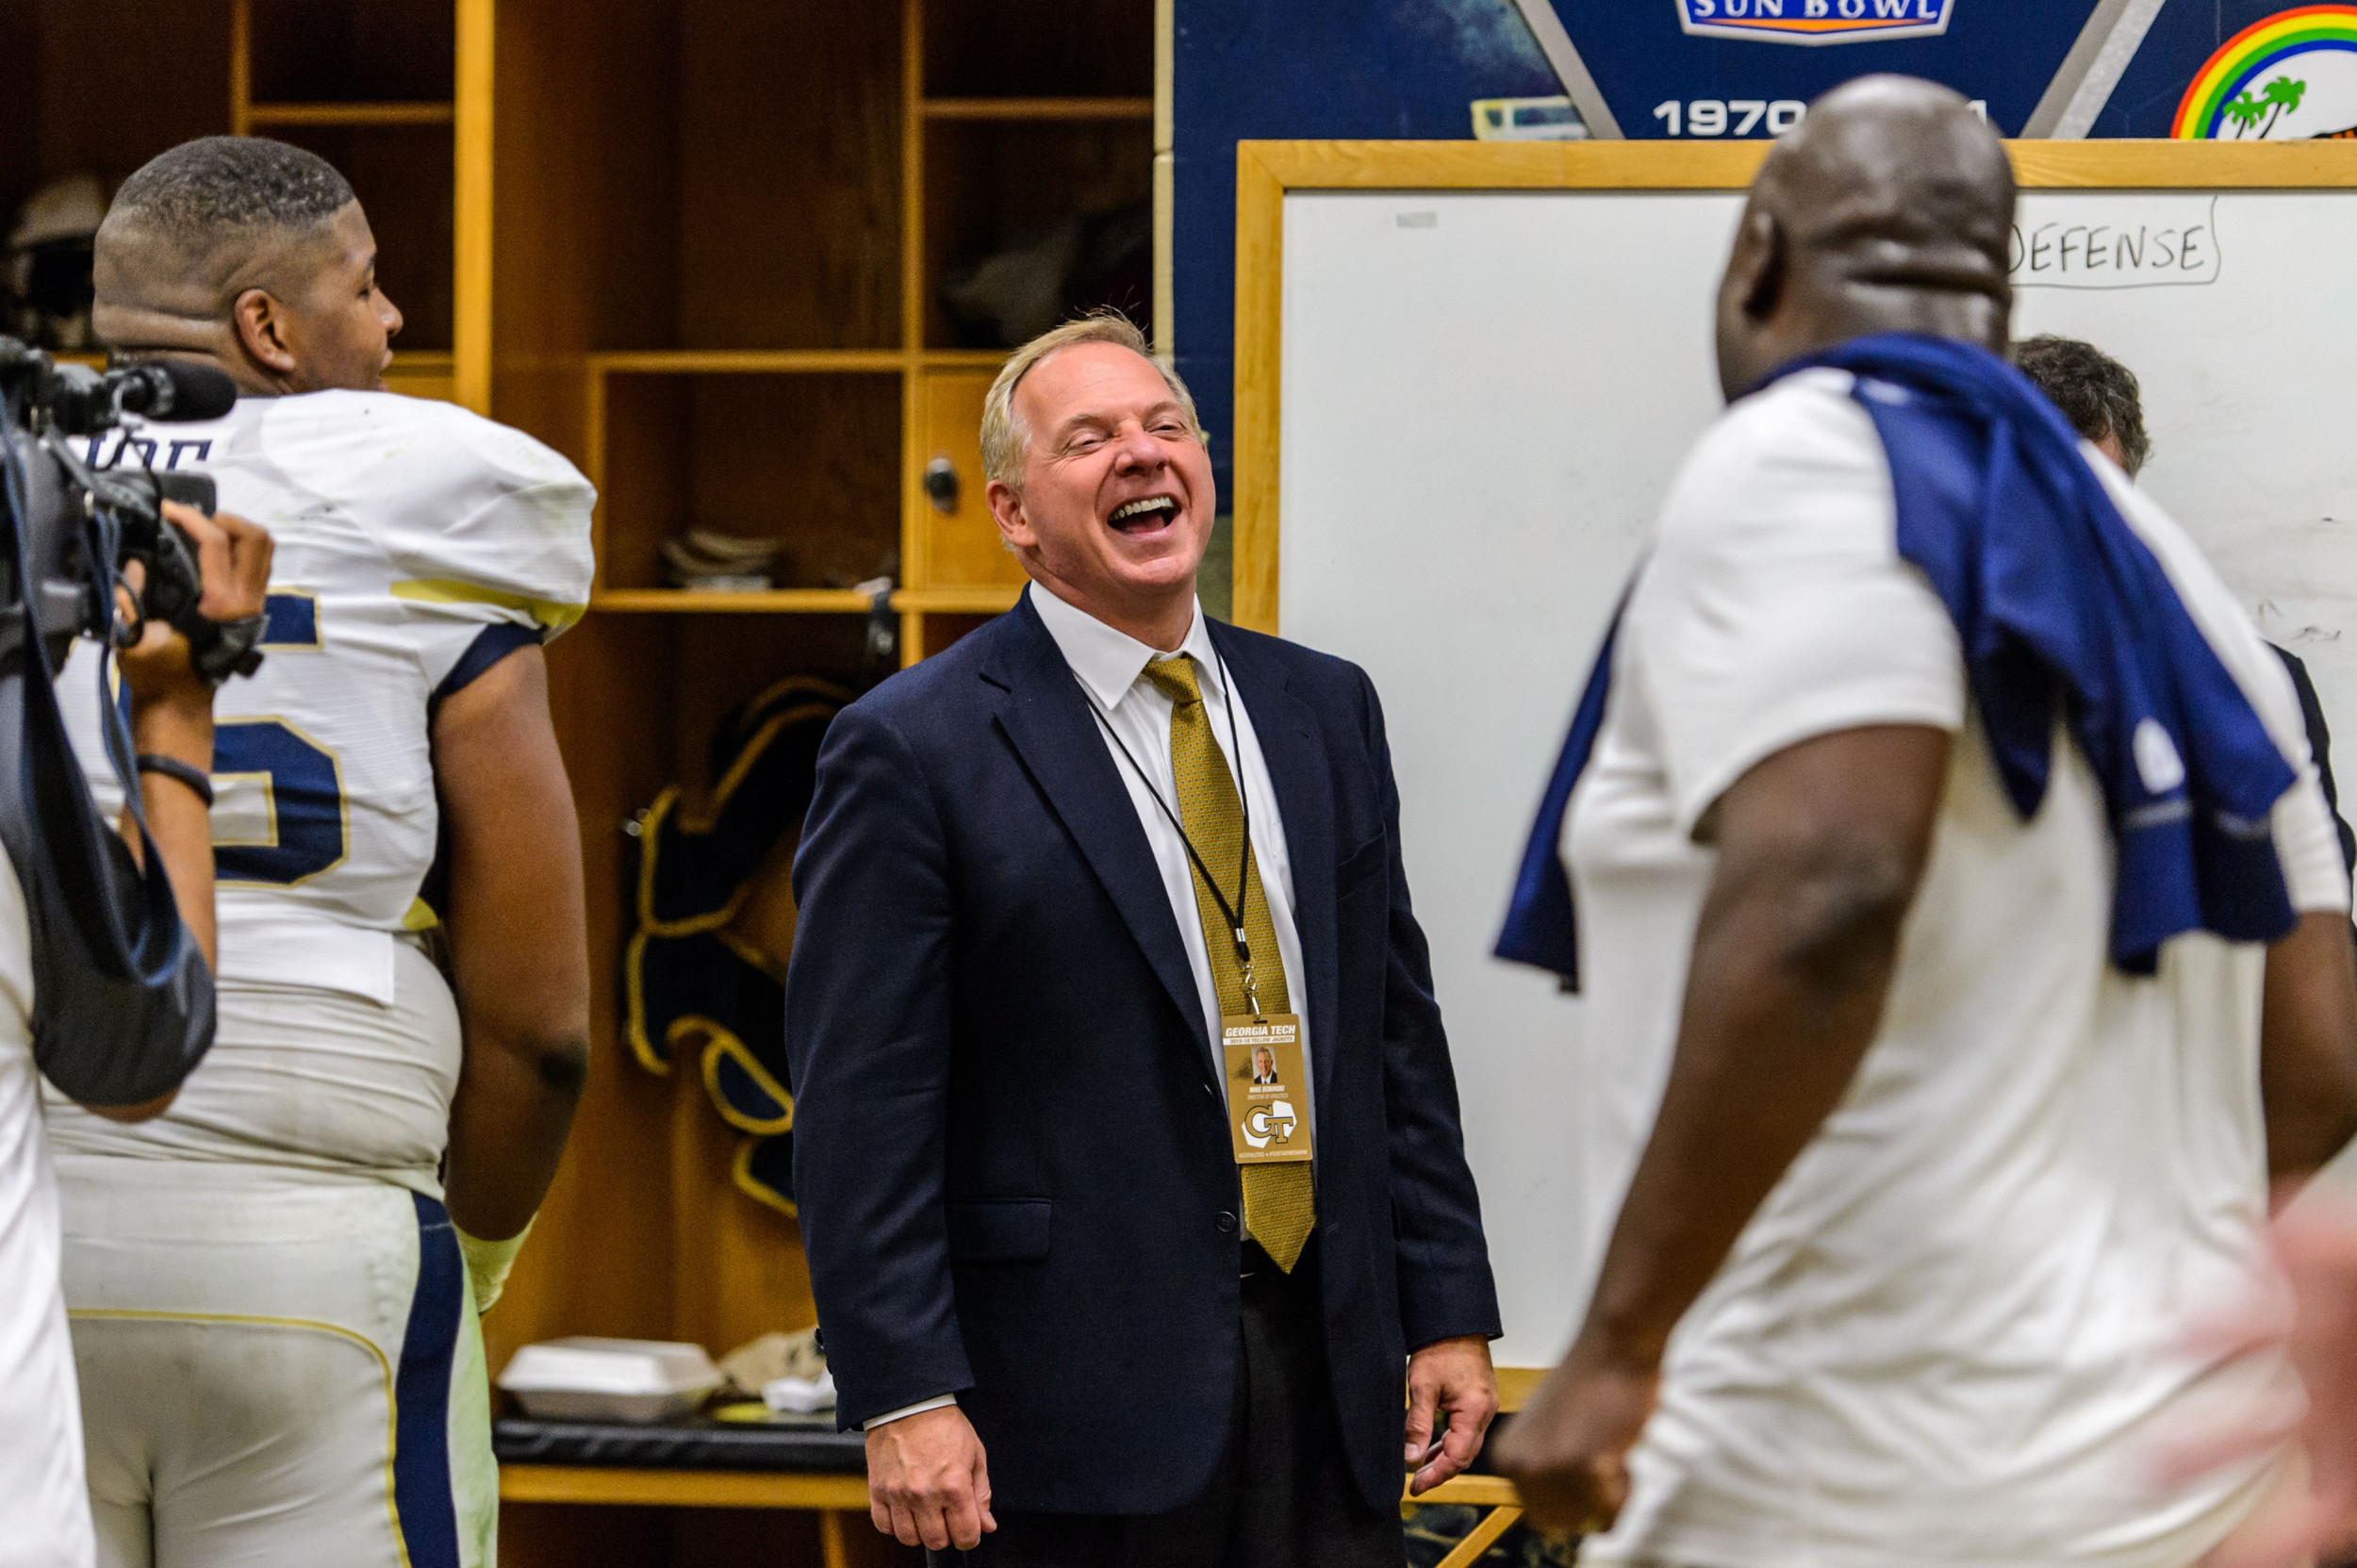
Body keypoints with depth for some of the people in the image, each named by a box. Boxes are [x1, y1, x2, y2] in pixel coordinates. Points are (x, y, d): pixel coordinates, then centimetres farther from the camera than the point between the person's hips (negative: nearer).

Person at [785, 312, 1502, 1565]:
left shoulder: (1324, 710, 13)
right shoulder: (911, 753, -5)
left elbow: (1399, 1032, 15)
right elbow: (860, 1112, -9)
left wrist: (1448, 1314, 9)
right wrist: (903, 1397, -15)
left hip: (1327, 1370, 5)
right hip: (1072, 1406, -5)